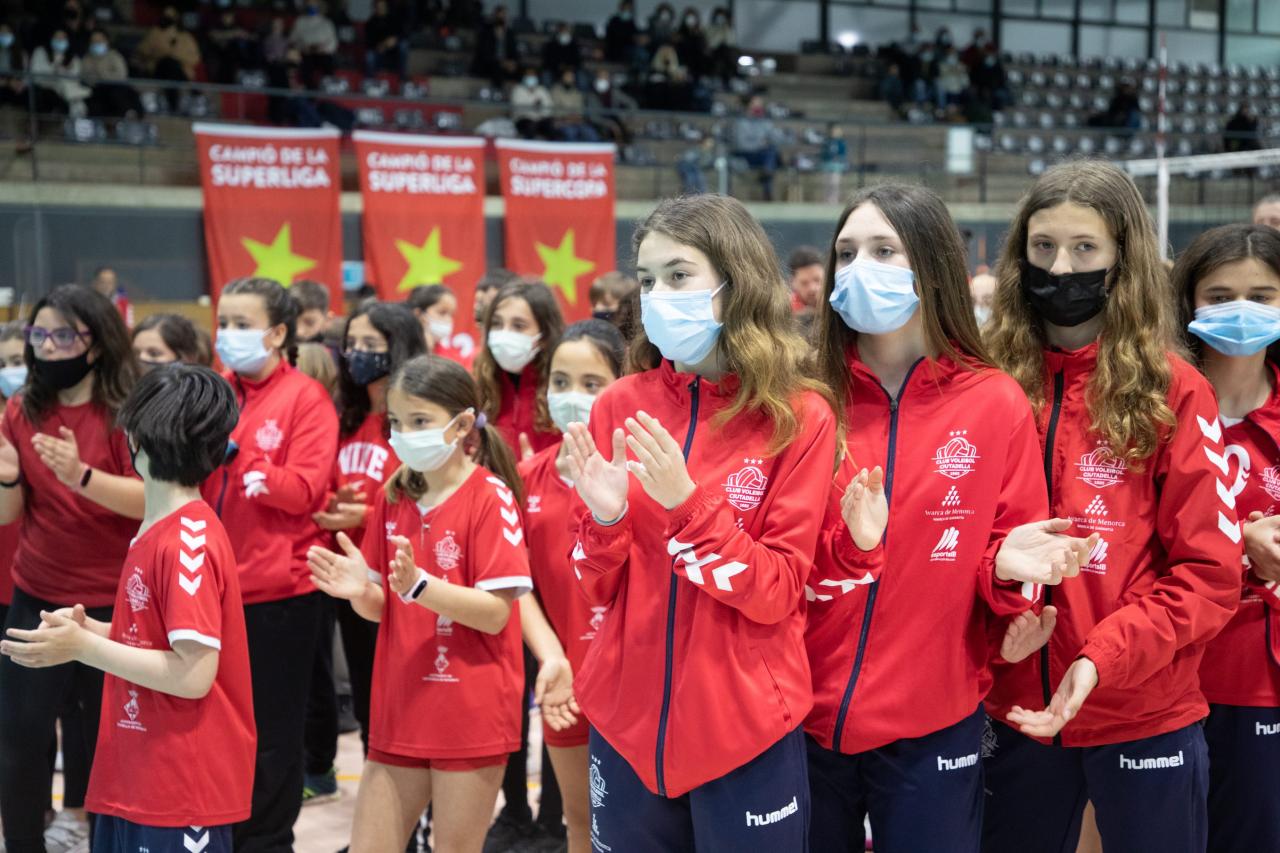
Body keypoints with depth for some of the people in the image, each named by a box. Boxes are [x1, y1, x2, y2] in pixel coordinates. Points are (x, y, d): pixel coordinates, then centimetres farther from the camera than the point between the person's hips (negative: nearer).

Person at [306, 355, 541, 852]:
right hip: (398, 710, 6)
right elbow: (383, 609, 11)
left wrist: (419, 584, -29)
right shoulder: (393, 498, 6)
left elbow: (496, 613, -17)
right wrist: (361, 591, -11)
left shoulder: (490, 497, -11)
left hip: (470, 716, -6)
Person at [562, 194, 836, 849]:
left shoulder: (799, 417, -8)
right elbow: (602, 590, 4)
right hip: (626, 720, 3)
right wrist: (605, 518, -16)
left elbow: (776, 593, -11)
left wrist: (684, 502, -22)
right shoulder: (618, 407, 0)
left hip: (746, 728, -2)